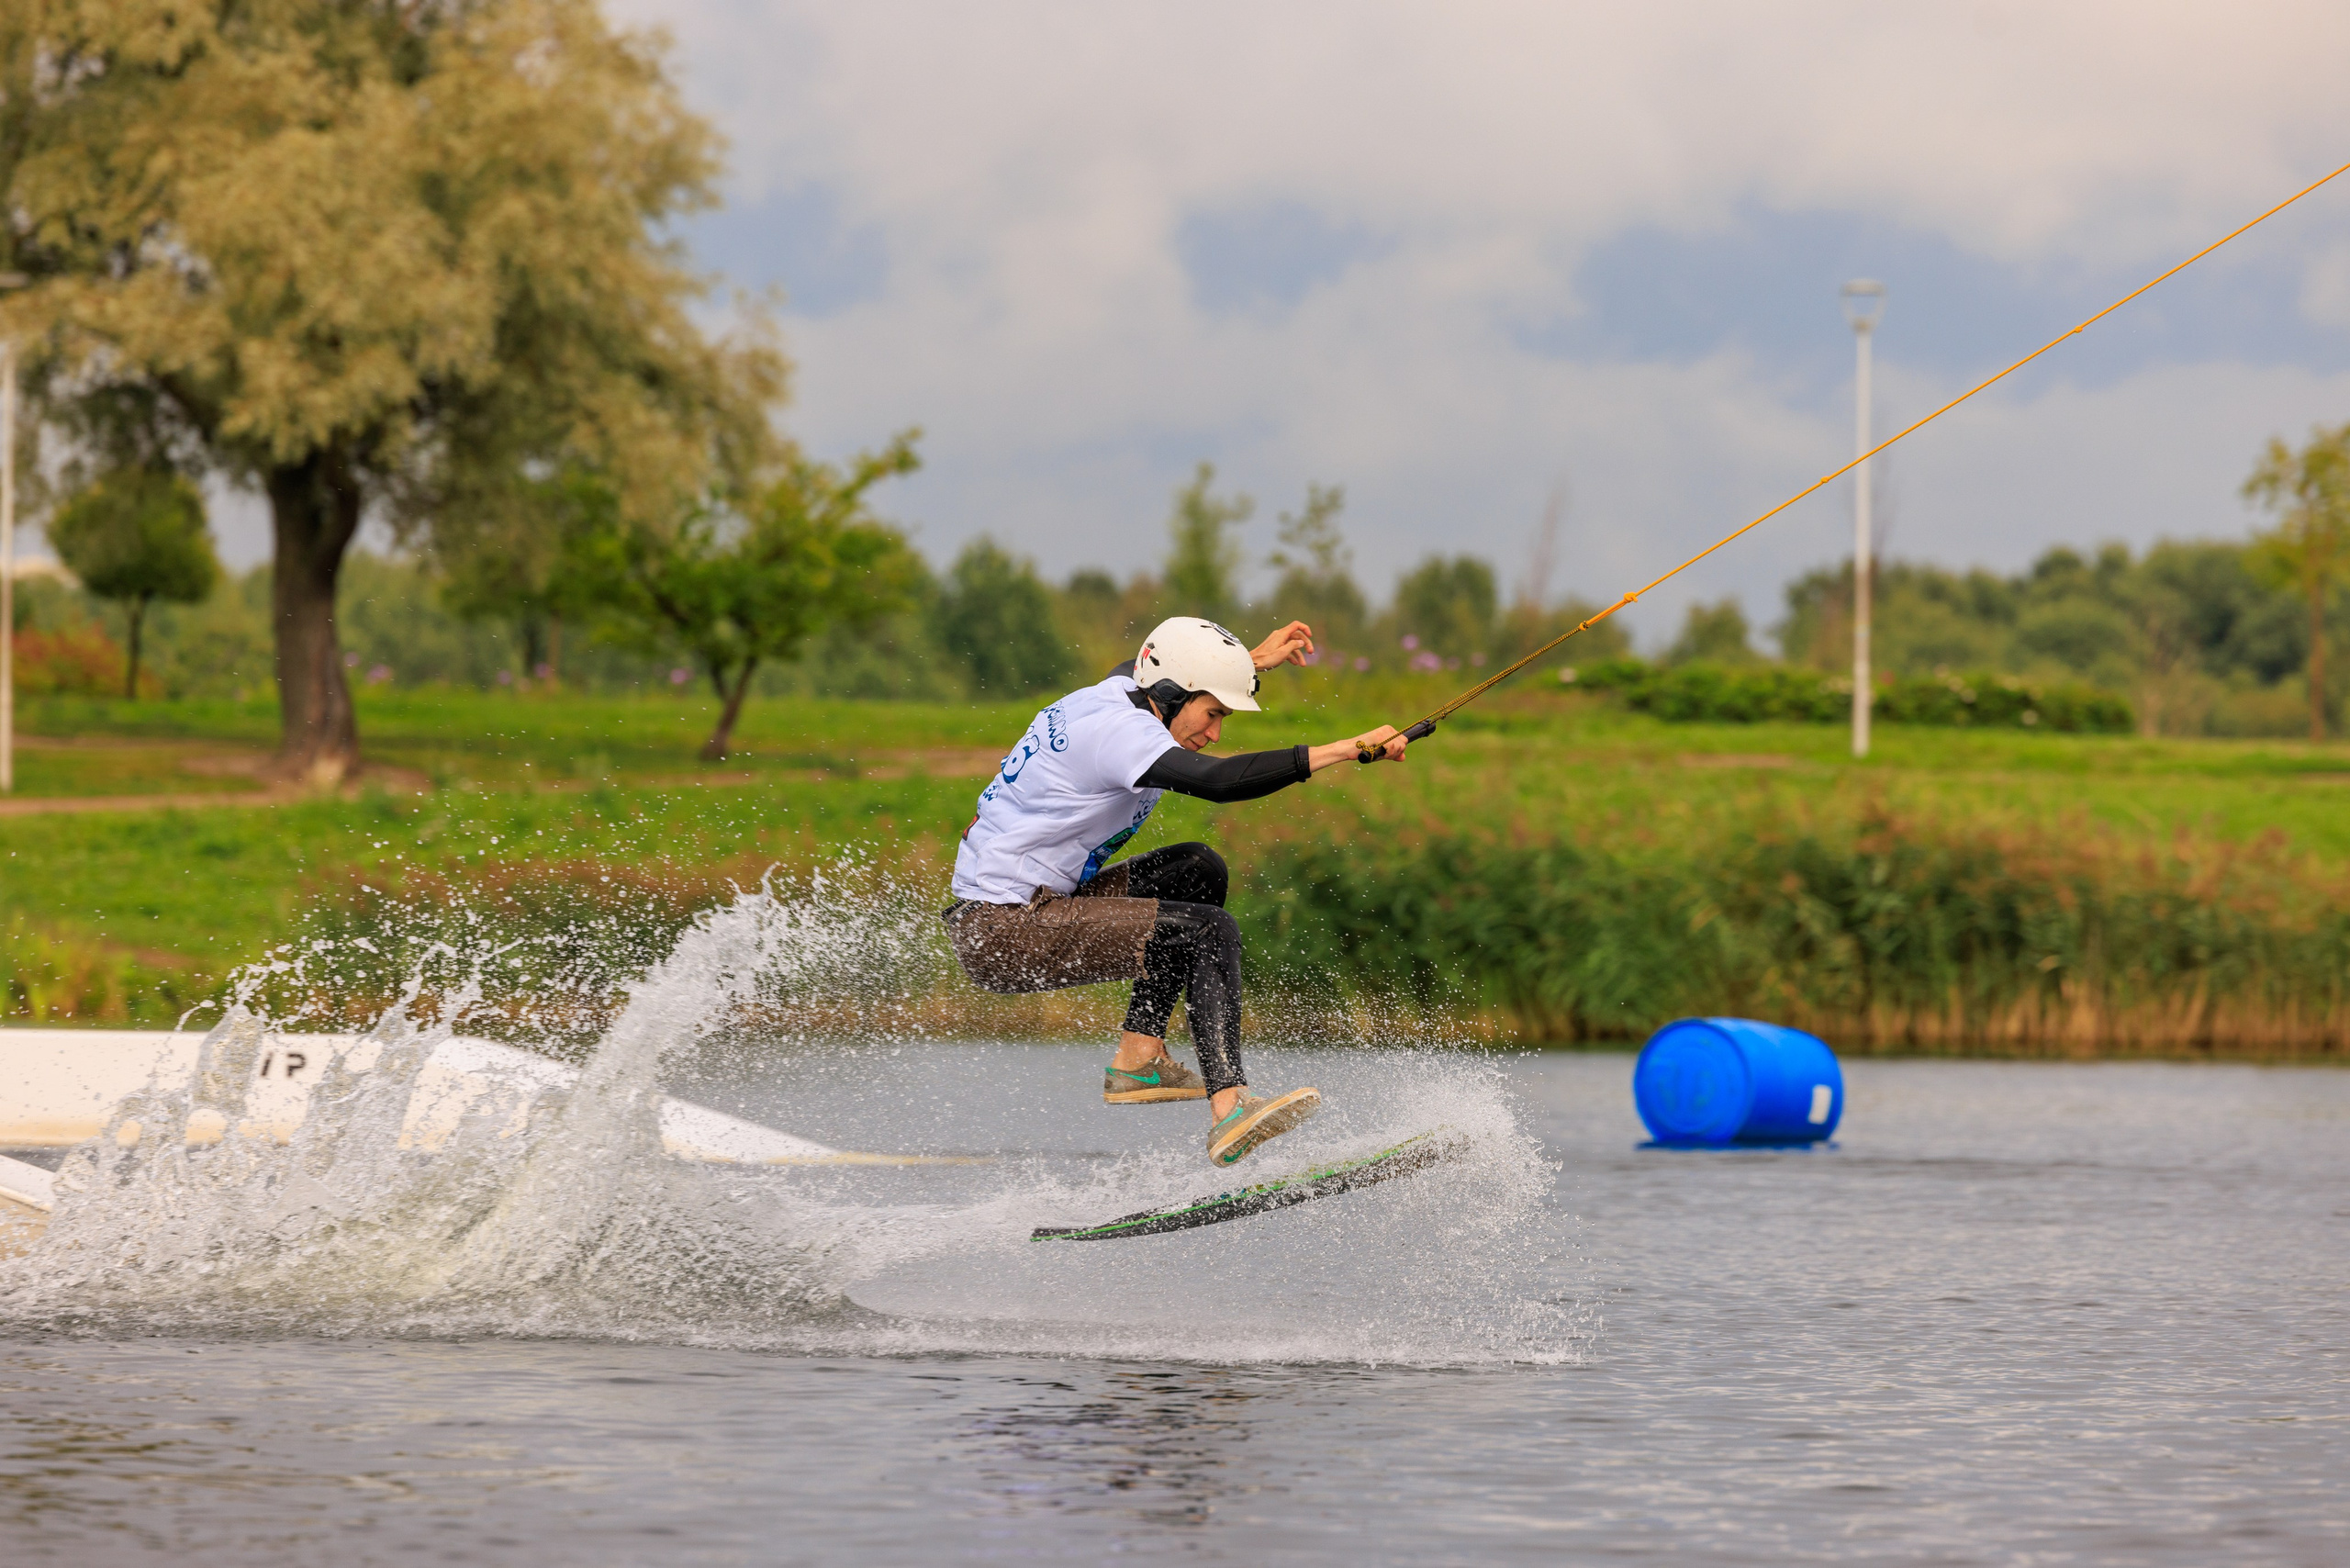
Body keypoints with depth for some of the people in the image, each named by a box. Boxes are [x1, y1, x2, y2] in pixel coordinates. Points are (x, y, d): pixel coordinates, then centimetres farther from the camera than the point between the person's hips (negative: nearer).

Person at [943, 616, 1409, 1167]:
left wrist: (1256, 660, 33)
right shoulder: (1117, 729, -20)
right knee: (1209, 933, -17)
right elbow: (1218, 780, -35)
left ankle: (1138, 1059, 10)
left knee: (1197, 871, 16)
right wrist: (1350, 750, -37)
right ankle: (1228, 1109, -29)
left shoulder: (1116, 692, 10)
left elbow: (1143, 670, 38)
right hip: (1001, 932, -11)